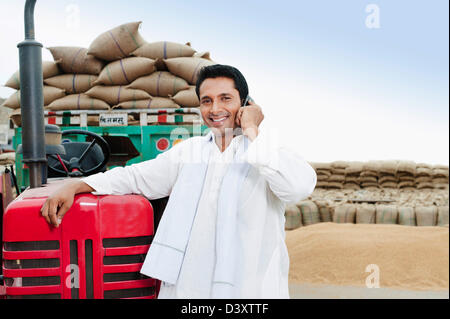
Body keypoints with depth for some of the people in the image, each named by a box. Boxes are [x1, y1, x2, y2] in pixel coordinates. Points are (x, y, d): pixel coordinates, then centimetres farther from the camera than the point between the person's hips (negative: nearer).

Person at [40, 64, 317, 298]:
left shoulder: (270, 155, -1)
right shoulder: (188, 151, 14)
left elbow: (300, 186, -22)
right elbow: (134, 177, 16)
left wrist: (252, 131, -14)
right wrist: (74, 186, 5)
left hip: (251, 288, -3)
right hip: (185, 285, 4)